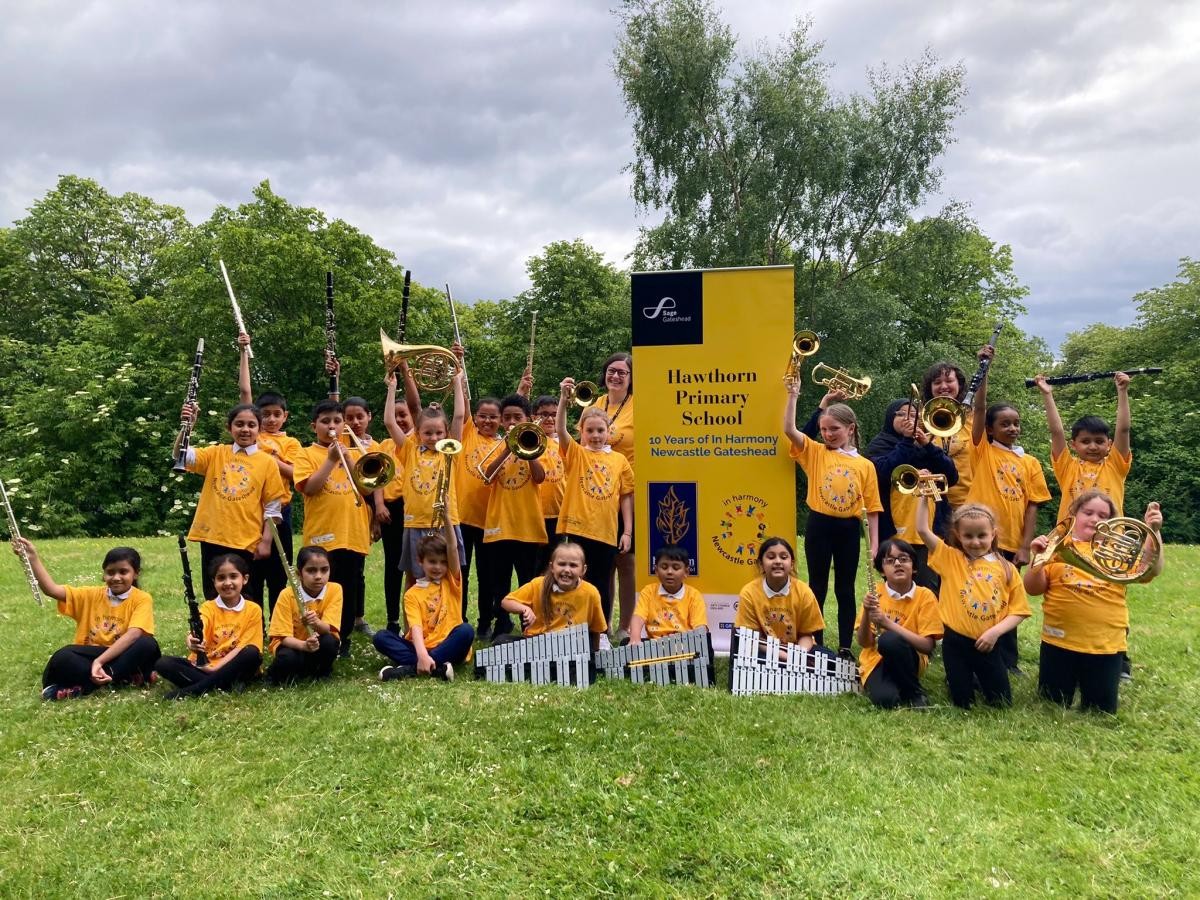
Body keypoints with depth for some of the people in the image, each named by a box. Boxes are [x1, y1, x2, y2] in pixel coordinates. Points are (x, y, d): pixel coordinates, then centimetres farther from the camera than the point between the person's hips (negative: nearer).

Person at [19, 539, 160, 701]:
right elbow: (51, 589, -3)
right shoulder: (93, 595, 8)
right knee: (61, 657, -29)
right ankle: (124, 678, -24)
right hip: (89, 658, 2)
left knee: (148, 644, -34)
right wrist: (33, 558, -13)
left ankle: (86, 685, -25)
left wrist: (99, 661, -30)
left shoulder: (142, 599, -5)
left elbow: (133, 634, -20)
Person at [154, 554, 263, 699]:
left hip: (233, 669, -1)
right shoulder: (208, 607, 0)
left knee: (252, 653, -32)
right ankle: (215, 685, -27)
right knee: (162, 663, -20)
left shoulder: (253, 610, -2)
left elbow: (245, 646, -7)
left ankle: (194, 689, -25)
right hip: (203, 667, 1)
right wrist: (192, 641, -46)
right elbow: (199, 631, -22)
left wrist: (217, 667, -19)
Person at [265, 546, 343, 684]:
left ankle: (321, 672, -1)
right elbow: (283, 636, -17)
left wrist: (316, 623, -45)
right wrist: (304, 645, -38)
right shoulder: (287, 595, -17)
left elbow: (328, 629, -21)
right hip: (292, 644, -1)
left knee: (330, 641, -32)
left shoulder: (335, 590, -16)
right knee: (286, 659, -34)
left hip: (320, 645, 1)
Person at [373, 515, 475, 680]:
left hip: (448, 648, -1)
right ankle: (438, 668, -34)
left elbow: (453, 548, -8)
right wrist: (422, 655, -29)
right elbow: (416, 627, -9)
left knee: (466, 630, -31)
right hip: (421, 649, 1)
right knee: (380, 637, -19)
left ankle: (410, 668, -30)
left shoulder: (452, 582, 8)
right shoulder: (412, 593, 6)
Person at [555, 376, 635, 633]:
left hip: (606, 532, 2)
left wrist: (627, 532, 4)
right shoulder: (575, 453, 1)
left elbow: (626, 496, 8)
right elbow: (560, 430, -16)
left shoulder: (619, 460, 6)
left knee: (602, 586, 11)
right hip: (577, 529, -2)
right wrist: (563, 399, -30)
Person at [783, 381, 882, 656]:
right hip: (819, 526, -1)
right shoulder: (815, 452, 1)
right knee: (817, 587, 8)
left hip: (848, 529, 1)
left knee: (845, 589, 10)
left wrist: (873, 543, 0)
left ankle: (845, 647, 19)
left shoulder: (865, 465, 3)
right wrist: (793, 395, -18)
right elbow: (789, 429, -14)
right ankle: (815, 645, 18)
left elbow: (872, 506, 4)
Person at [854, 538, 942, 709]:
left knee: (889, 639, -33)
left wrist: (888, 623, -25)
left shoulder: (925, 596, -7)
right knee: (886, 699, -33)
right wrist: (867, 613, -21)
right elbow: (864, 643, -4)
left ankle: (915, 692, -10)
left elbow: (927, 646, -16)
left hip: (908, 660, 1)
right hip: (876, 661, 0)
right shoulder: (875, 593, -3)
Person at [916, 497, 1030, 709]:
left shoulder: (1007, 569, 1)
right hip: (956, 641, -2)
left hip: (988, 643, 2)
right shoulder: (950, 559, -3)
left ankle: (976, 680, 39)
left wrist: (996, 631, -13)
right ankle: (955, 680, 37)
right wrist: (924, 496, -15)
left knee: (1002, 702, 9)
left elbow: (1019, 610, 1)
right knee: (963, 703, 4)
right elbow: (922, 529, -12)